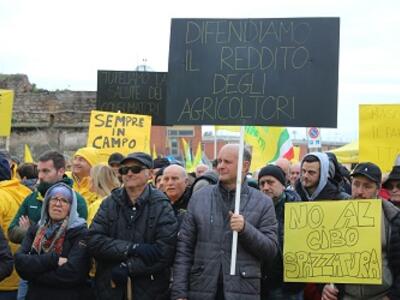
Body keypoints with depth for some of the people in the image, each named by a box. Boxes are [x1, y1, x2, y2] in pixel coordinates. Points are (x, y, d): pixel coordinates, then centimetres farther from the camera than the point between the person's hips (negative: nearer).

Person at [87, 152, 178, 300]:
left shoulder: (161, 206, -6)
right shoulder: (110, 203, 4)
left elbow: (165, 252, -14)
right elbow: (94, 241, -7)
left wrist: (127, 268, -18)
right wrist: (131, 248, -20)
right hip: (109, 288, 3)